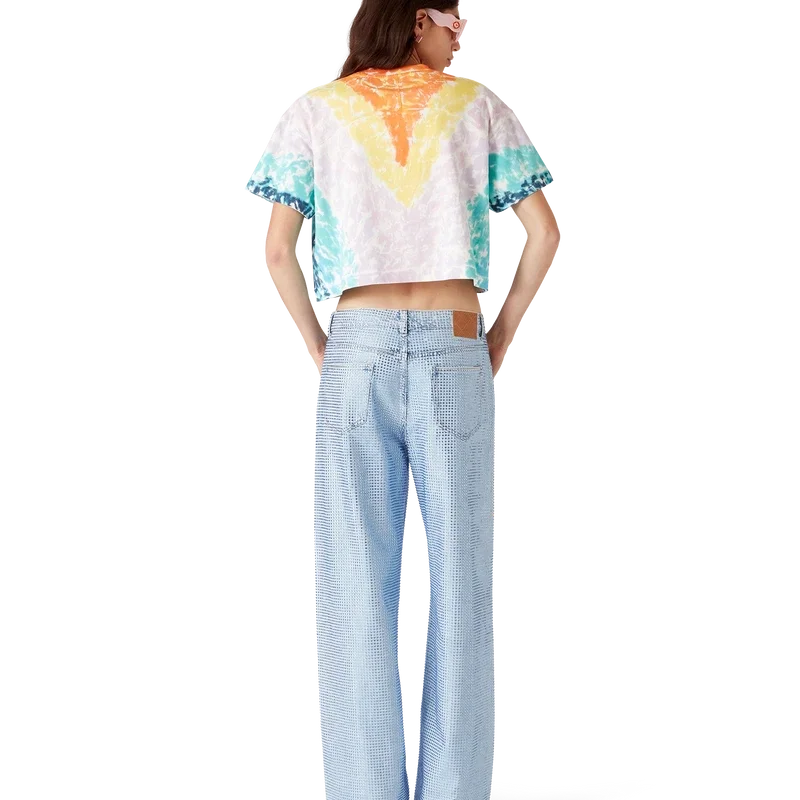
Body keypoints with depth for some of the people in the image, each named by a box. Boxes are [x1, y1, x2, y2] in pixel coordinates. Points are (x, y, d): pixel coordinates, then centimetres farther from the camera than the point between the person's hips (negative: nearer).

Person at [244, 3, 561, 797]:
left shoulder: (315, 111, 7)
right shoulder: (480, 105, 8)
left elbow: (277, 248, -3)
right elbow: (544, 233, 0)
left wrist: (316, 343, 9)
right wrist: (503, 331, 10)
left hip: (358, 349, 0)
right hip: (456, 353, 0)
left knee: (356, 585, 1)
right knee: (460, 581, 3)